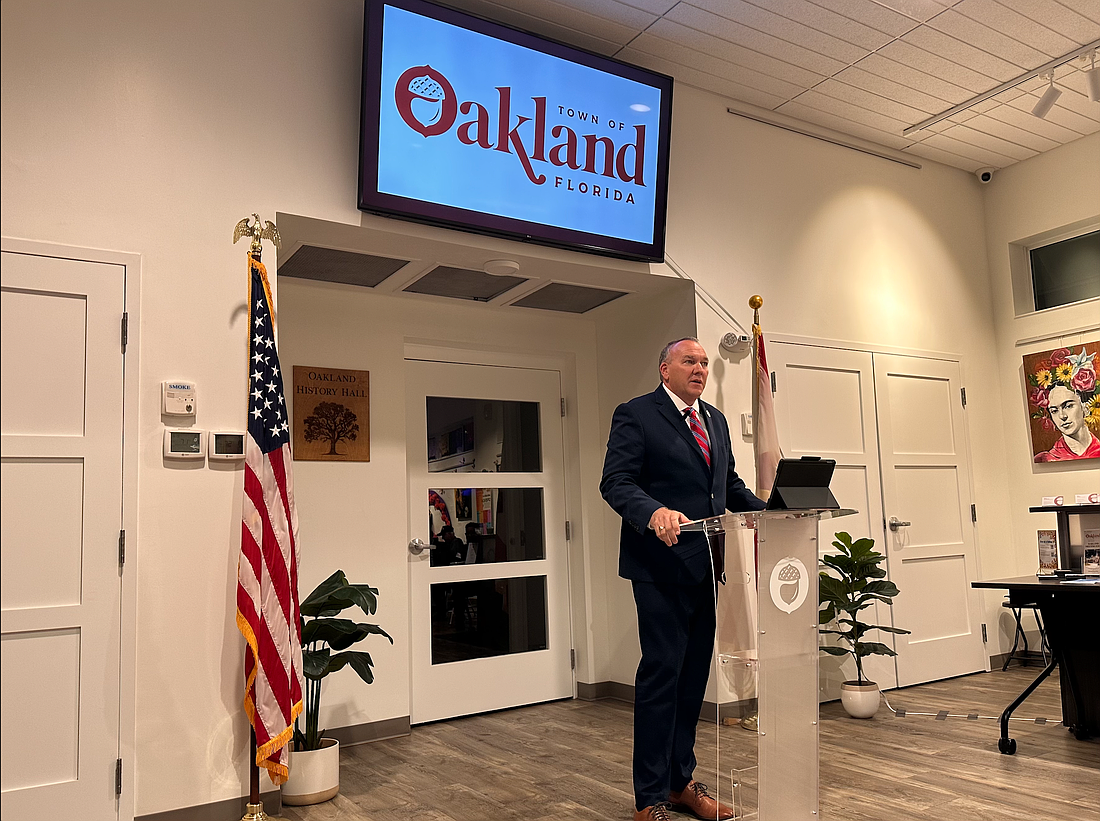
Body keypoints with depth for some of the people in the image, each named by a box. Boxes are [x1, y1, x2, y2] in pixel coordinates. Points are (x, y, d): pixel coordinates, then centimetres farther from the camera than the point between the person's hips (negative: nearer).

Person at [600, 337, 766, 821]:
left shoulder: (716, 420, 18)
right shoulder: (635, 415, -5)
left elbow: (730, 484, 23)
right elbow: (616, 483, -13)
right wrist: (654, 512, -31)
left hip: (705, 565, 7)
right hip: (662, 564, -7)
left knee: (694, 676, 14)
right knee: (661, 673, -3)